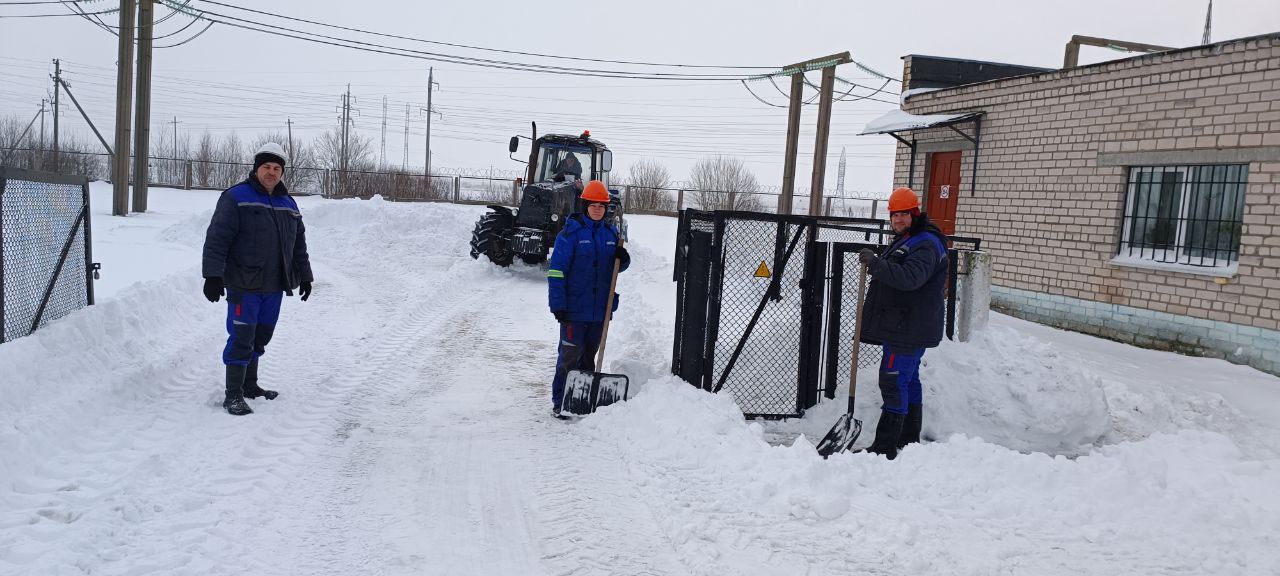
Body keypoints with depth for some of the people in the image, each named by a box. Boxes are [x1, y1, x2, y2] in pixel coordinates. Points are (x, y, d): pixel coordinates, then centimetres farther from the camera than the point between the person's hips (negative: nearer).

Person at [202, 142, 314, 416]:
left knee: (260, 338, 14)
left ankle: (249, 385, 27)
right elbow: (216, 240, -11)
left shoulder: (289, 205, 15)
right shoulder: (236, 198, -6)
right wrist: (213, 276, -17)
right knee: (241, 339, -6)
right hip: (244, 285, -6)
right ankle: (233, 395, 0)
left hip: (274, 286, 6)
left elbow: (299, 246, 24)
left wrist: (304, 277, 21)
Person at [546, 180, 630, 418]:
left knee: (589, 355, 15)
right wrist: (557, 305, -16)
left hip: (600, 309, 6)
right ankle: (559, 402, 5)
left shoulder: (611, 233, 9)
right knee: (570, 356, -3)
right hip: (574, 309, -5)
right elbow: (556, 271, -11)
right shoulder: (571, 232, -9)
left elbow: (616, 267, 19)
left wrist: (623, 259, -6)